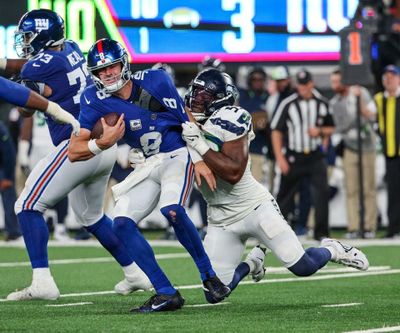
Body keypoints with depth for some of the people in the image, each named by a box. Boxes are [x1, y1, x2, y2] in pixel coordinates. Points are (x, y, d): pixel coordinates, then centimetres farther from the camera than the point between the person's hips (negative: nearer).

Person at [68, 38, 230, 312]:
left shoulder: (155, 81, -13)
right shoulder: (95, 100, -7)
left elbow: (187, 121, -5)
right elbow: (74, 152, -10)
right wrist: (104, 143, -28)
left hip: (177, 156, -5)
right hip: (147, 166, 5)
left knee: (172, 210, -31)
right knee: (122, 224, -13)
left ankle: (209, 277, -12)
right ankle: (166, 294, -12)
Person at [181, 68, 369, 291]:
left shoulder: (227, 122, -18)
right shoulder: (186, 126, 2)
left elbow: (234, 172, -29)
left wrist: (200, 146, -30)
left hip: (254, 207, -6)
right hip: (221, 220, 6)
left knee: (302, 267, -12)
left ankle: (331, 250, 24)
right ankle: (253, 263, 30)